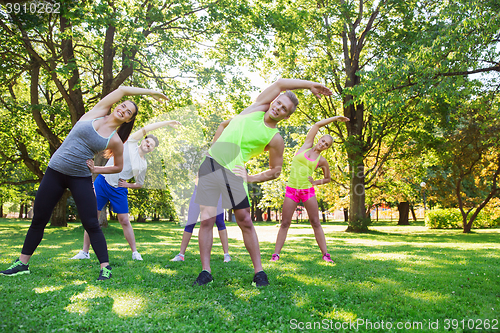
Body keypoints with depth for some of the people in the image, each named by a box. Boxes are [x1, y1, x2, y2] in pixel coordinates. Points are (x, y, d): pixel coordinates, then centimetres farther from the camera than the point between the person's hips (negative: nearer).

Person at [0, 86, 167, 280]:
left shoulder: (115, 141, -2)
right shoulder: (97, 113, 0)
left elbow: (118, 167, 9)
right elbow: (123, 90, -4)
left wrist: (96, 170, -4)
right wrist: (149, 92, 1)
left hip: (81, 178, -2)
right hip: (55, 171, 2)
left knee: (91, 224, -6)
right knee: (38, 220, 9)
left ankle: (105, 267, 3)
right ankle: (22, 264, 24)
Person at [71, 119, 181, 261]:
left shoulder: (143, 165, 7)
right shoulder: (131, 143, 2)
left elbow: (140, 184, 17)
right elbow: (145, 129, -7)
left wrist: (127, 185, -4)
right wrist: (167, 122, -4)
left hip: (119, 190, 1)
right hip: (102, 182, -1)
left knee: (124, 221, -1)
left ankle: (135, 252, 6)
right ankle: (85, 252, 11)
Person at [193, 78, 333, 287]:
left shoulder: (275, 139, 1)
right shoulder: (258, 107, 9)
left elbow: (276, 170, 6)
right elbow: (281, 83, 13)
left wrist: (250, 178, -5)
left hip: (232, 172, -2)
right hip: (210, 162, 3)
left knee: (245, 221, -1)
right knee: (207, 220, -3)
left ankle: (258, 271, 10)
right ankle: (205, 271, 5)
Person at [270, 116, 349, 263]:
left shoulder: (322, 161, 6)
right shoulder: (307, 145, 6)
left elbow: (327, 178, 18)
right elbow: (317, 125, 5)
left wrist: (315, 182, 1)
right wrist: (335, 118, 12)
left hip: (308, 191, 0)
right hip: (291, 190, 0)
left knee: (315, 223, 2)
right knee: (285, 223, 1)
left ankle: (325, 254, 8)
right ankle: (276, 254, 6)